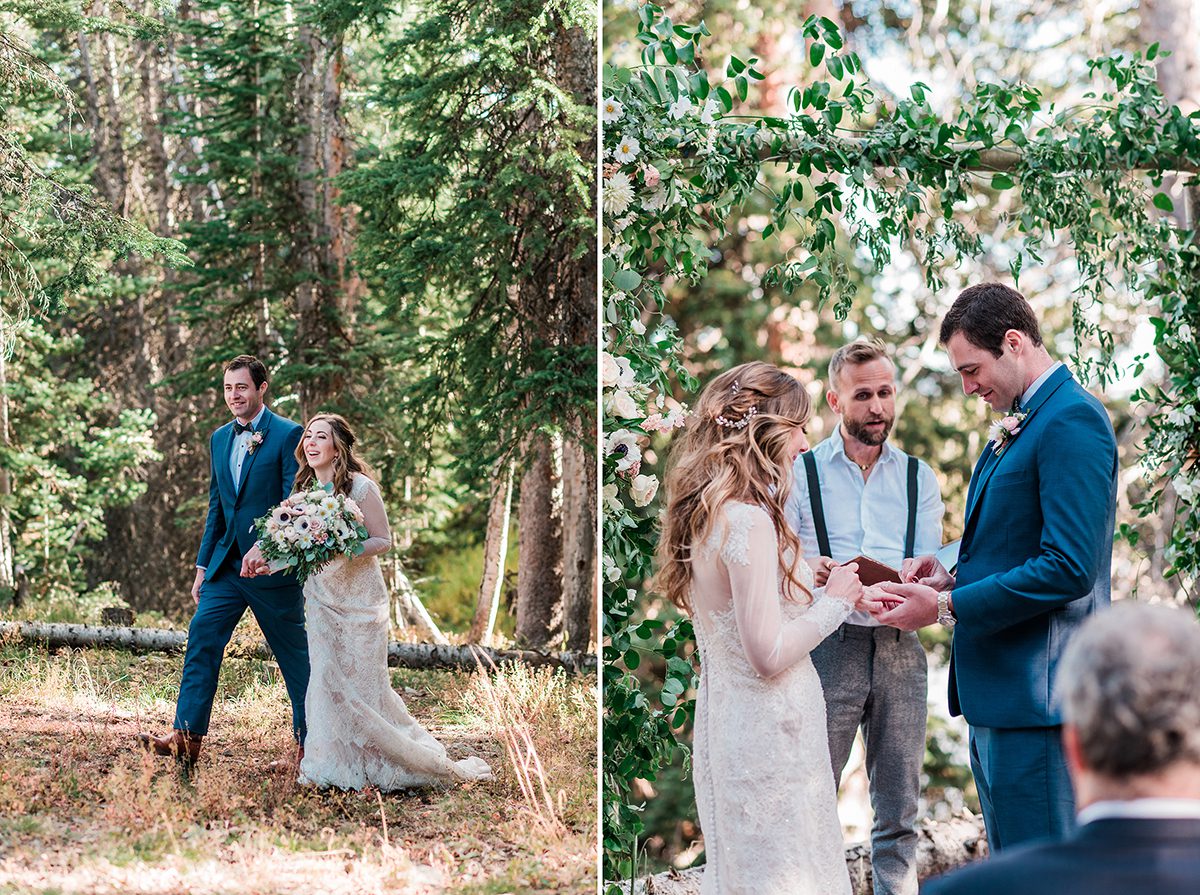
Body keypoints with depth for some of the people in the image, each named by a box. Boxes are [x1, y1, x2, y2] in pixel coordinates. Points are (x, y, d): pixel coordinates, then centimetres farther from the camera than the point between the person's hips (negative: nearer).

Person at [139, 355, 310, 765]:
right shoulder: (219, 439, 13)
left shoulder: (288, 435, -8)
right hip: (227, 563, 6)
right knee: (202, 637, -5)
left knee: (294, 653, 4)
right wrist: (203, 566, 14)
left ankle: (309, 742, 16)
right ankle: (187, 737, -6)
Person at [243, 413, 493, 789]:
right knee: (327, 681, 2)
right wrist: (271, 560, 1)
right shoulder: (305, 490, 8)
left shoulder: (360, 487, -12)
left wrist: (342, 550, -26)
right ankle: (337, 765, 11)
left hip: (358, 599, -6)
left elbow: (383, 541, -11)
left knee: (360, 682, -3)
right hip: (320, 599, 6)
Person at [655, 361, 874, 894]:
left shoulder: (707, 512, 8)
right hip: (766, 729, -9)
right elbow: (768, 654, -22)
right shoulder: (748, 521, -21)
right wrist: (834, 603, -8)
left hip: (726, 717, 9)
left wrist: (839, 598, 13)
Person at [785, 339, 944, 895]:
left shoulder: (918, 478, 14)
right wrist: (809, 573, -23)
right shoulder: (802, 473, 7)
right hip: (827, 645, -2)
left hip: (899, 647, 3)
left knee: (899, 808, 6)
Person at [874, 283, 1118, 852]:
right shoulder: (1016, 426, 18)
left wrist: (946, 607, -18)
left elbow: (1068, 567, -23)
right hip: (995, 691, 11)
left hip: (1035, 692, -11)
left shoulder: (1072, 421, -15)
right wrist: (954, 577, 6)